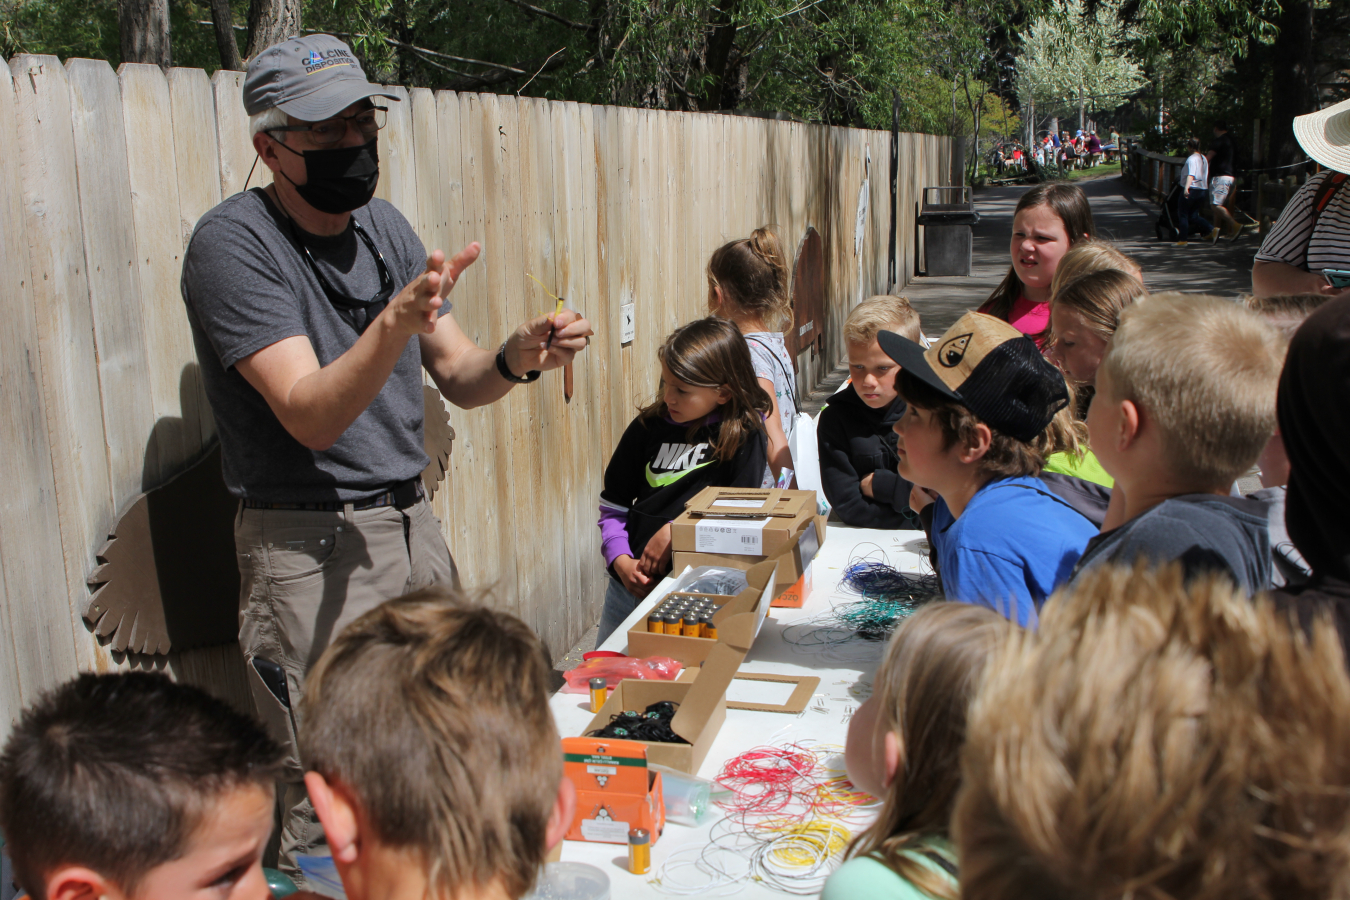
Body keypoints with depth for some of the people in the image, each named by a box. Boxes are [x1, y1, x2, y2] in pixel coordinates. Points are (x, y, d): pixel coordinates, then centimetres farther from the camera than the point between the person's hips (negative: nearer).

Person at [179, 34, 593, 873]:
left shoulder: (384, 225, 8)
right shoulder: (233, 242, -13)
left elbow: (459, 379, 7)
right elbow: (311, 415, -23)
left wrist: (517, 358, -15)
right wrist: (396, 322, -39)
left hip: (413, 523, 7)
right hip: (311, 545, -6)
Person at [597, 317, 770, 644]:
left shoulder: (745, 435, -7)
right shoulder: (647, 427, 2)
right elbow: (613, 506, 7)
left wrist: (677, 532, -17)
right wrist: (621, 560, -8)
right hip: (630, 583, 4)